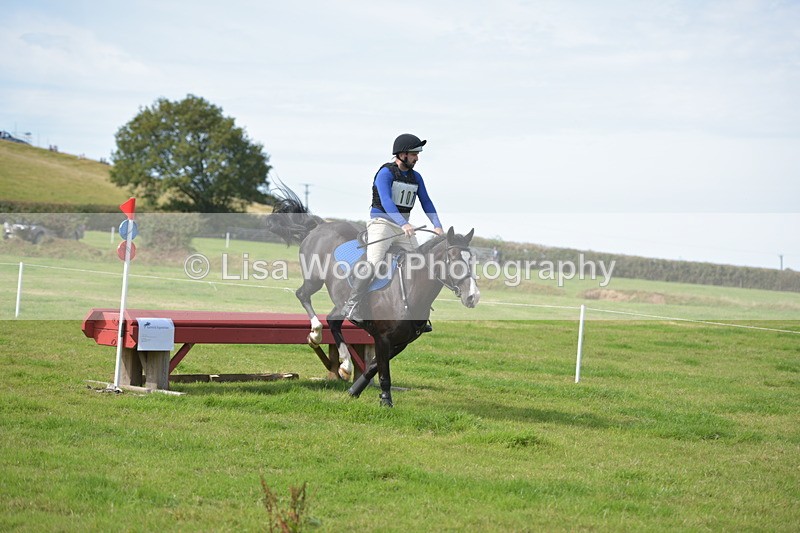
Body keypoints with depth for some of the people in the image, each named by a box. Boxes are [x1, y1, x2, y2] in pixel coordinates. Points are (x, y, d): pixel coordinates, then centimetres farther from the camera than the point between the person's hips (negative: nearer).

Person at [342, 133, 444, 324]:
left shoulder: (416, 177, 11)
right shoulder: (386, 173, -11)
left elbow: (426, 202, 10)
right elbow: (386, 201, -25)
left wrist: (437, 225, -7)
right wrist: (404, 224, -38)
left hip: (404, 228, 7)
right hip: (381, 223, -7)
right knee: (372, 264, -23)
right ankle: (351, 306, -15)